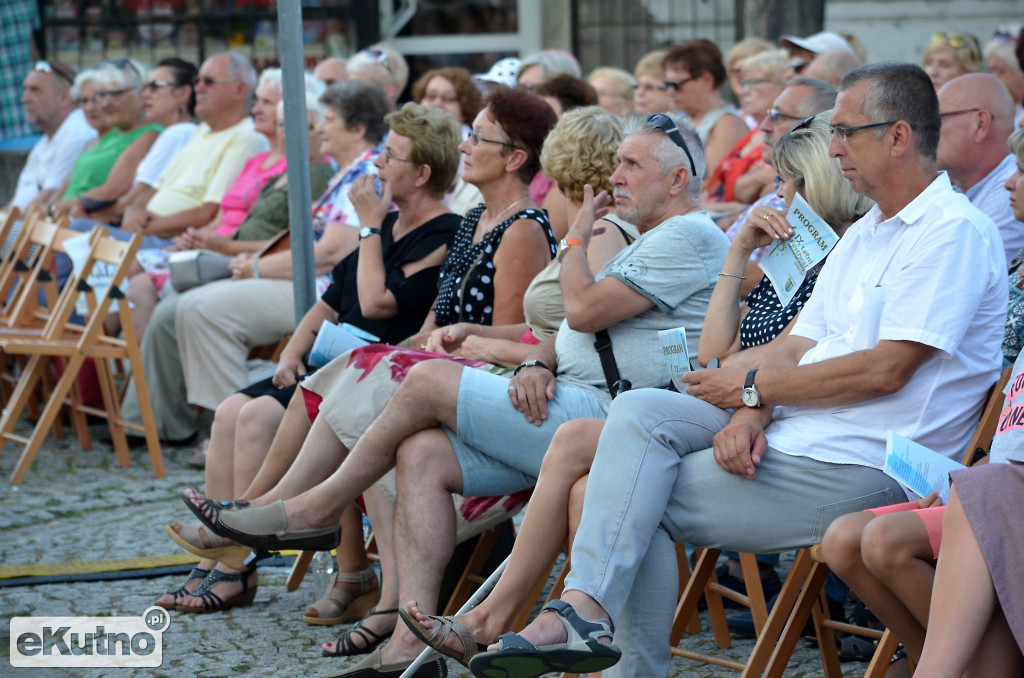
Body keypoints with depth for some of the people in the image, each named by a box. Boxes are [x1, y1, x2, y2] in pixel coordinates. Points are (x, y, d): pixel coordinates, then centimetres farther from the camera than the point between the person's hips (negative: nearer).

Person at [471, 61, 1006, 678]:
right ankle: (586, 608, -22)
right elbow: (799, 346, 12)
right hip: (789, 436, 8)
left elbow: (885, 370, -18)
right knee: (640, 413, -14)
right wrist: (752, 415, -10)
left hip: (854, 469, -8)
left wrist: (753, 387, -9)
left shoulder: (956, 230, -10)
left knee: (641, 502, -12)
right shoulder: (863, 235, 21)